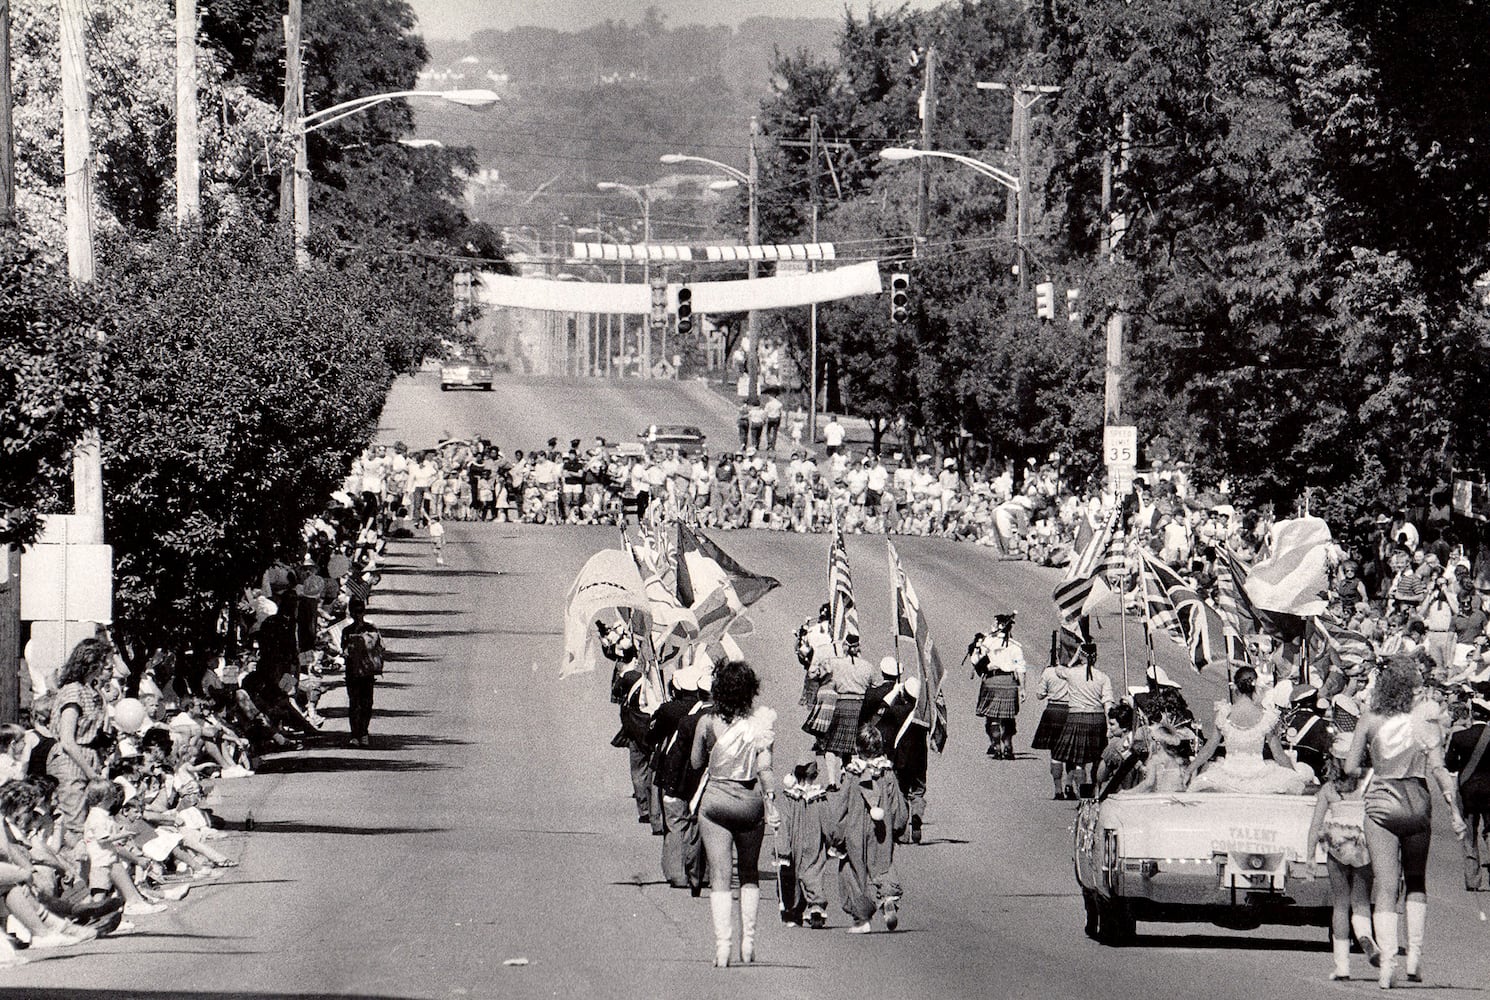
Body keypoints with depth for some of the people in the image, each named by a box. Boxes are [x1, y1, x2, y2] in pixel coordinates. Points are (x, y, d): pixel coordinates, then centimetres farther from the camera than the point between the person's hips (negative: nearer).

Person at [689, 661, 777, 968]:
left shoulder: (708, 723, -6)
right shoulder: (762, 720, -8)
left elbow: (696, 762, 6)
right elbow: (764, 766, -13)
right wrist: (770, 799, -6)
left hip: (714, 799, -1)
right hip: (750, 801, 1)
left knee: (719, 876, 1)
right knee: (749, 873, 18)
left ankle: (722, 947, -8)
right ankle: (748, 943, 15)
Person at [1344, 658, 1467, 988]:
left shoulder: (1370, 723, -4)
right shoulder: (1424, 729, -3)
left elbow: (1350, 767, -3)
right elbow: (1439, 771, -12)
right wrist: (1454, 811, -9)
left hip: (1380, 804, -1)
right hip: (1416, 806, 1)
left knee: (1385, 886, 0)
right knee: (1416, 881, 20)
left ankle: (1387, 962, -10)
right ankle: (1415, 955, 11)